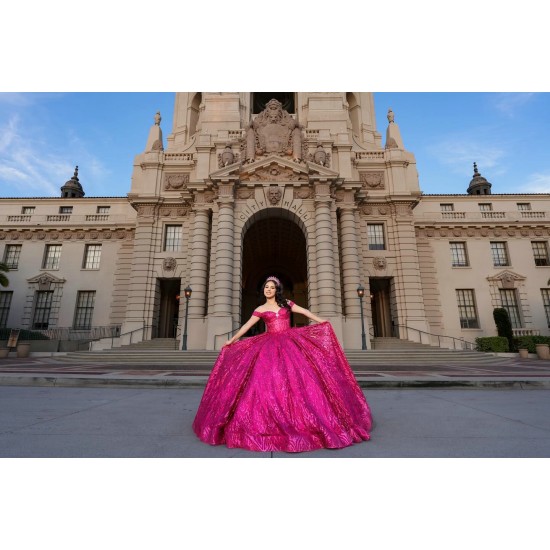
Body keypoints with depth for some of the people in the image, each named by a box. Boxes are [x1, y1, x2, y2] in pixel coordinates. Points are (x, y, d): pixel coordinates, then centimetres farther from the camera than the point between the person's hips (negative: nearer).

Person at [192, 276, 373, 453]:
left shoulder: (286, 304, 9)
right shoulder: (260, 310, 8)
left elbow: (305, 312, 7)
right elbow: (246, 326, 11)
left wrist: (323, 322, 1)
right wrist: (231, 341, 11)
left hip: (289, 344, 0)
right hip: (270, 346, 0)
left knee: (294, 378, -5)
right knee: (269, 380, -6)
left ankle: (297, 417, 8)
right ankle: (271, 421, 5)